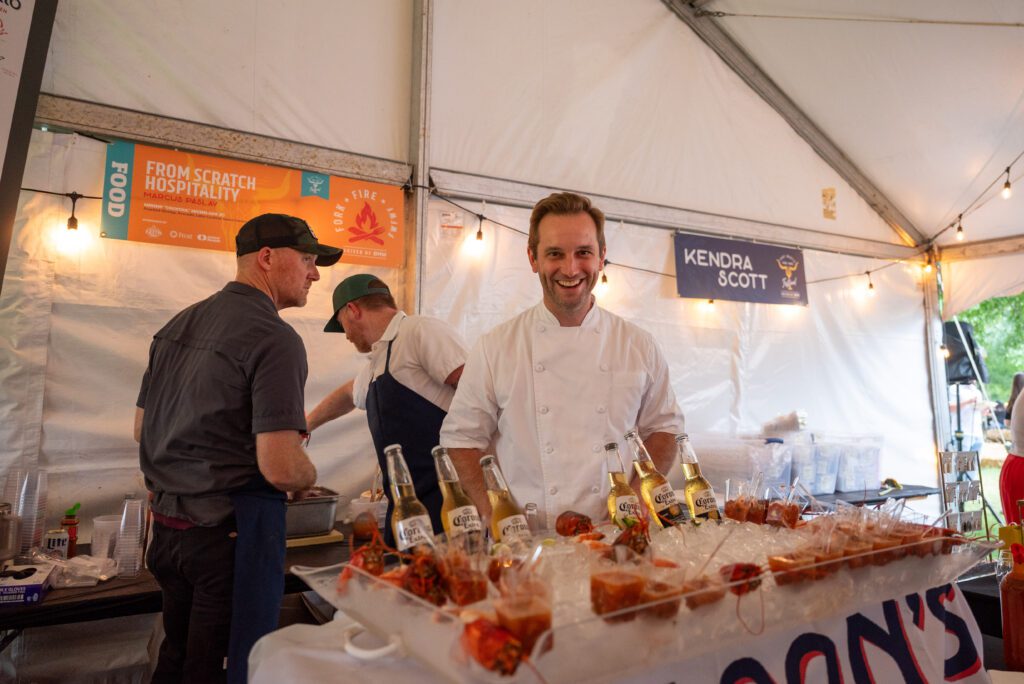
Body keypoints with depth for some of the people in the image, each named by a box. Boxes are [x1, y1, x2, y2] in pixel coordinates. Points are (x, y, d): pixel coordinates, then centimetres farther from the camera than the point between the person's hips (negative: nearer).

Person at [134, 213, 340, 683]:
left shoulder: (178, 324, 8)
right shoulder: (274, 339, -19)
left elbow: (141, 428, 16)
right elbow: (280, 467, -25)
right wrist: (309, 475, -3)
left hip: (167, 523, 8)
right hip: (230, 529, -8)